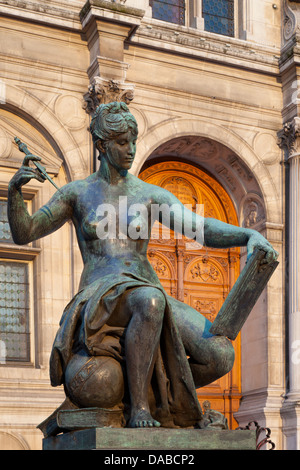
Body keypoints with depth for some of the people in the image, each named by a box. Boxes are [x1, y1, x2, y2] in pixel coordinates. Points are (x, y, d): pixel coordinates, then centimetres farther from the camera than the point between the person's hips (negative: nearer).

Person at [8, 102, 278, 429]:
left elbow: (204, 229, 0)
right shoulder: (77, 193, 10)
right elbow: (23, 234, 6)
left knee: (221, 356, -21)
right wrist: (14, 190, -13)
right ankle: (138, 408, -26)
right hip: (99, 301, -3)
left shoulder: (151, 194, 12)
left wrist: (250, 234, -19)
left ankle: (160, 391, 8)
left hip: (148, 298, 3)